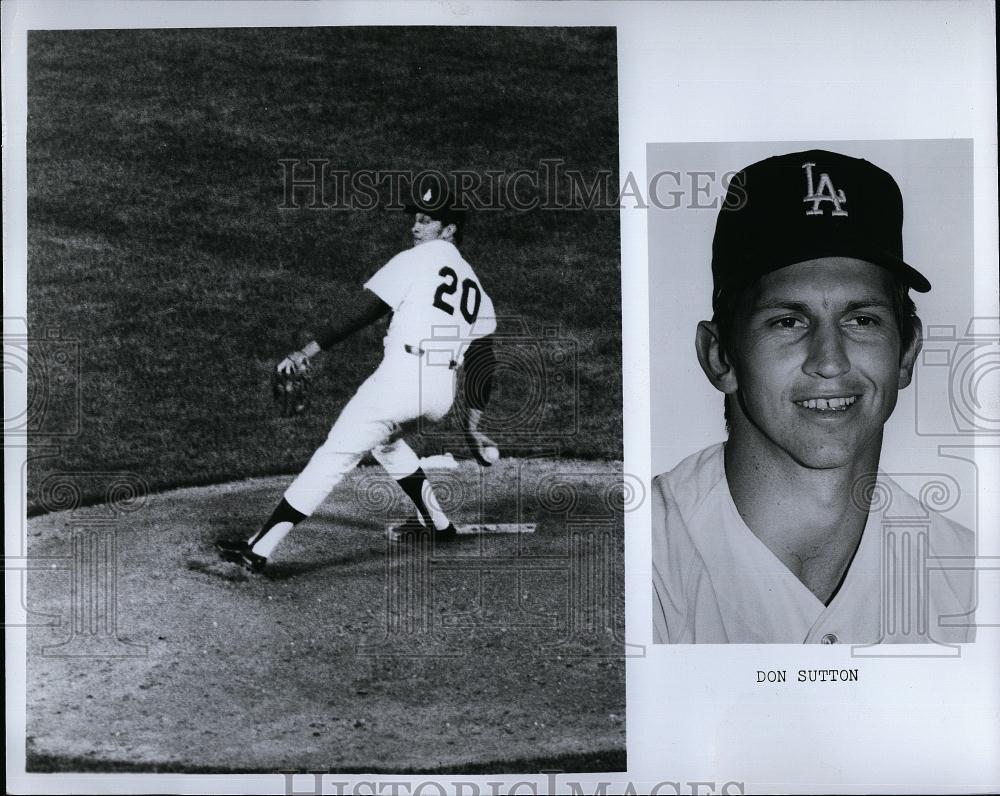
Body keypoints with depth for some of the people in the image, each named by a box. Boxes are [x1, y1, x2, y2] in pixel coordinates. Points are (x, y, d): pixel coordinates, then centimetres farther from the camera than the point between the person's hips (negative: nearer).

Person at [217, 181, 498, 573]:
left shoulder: (415, 259, 4)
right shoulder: (475, 285, 23)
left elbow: (361, 313, -4)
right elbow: (483, 361, 20)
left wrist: (307, 352, -3)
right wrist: (473, 425, 22)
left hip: (402, 376, -7)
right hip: (443, 392, 7)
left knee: (334, 457, -7)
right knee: (383, 437, 33)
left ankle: (259, 548, -10)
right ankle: (435, 523, 35)